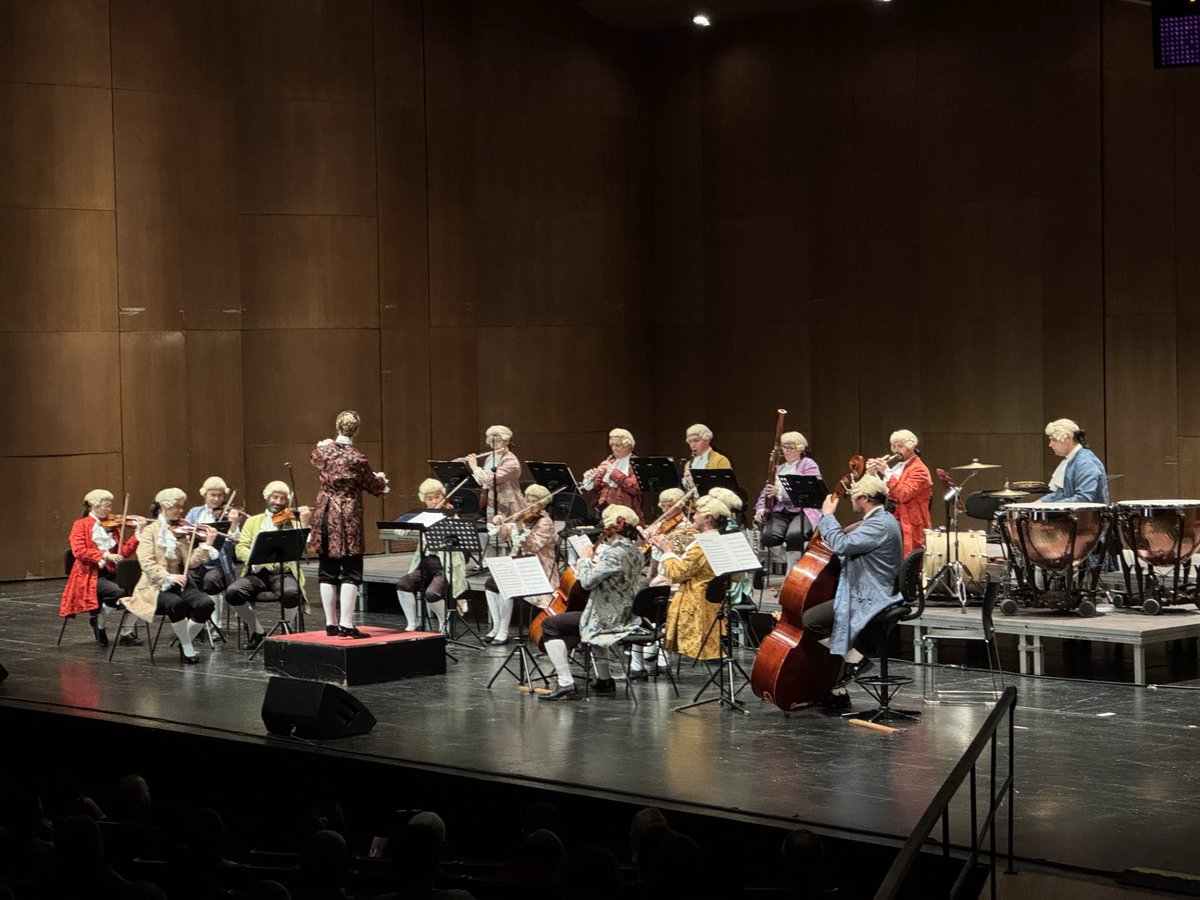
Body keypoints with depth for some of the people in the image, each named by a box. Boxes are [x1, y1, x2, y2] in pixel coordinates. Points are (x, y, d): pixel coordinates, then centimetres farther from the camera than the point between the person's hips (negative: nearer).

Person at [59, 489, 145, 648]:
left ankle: (128, 633, -11)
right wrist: (105, 555, -22)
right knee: (118, 592, -32)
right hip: (90, 575, -5)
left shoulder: (112, 526, 14)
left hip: (110, 572, 5)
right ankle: (98, 622, -4)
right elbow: (79, 551, -14)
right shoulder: (81, 525, 1)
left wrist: (138, 532, -5)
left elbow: (124, 552, 4)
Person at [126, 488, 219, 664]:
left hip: (179, 584, 4)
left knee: (205, 603, -23)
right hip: (156, 587, -4)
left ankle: (185, 642, 0)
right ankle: (188, 649, -16)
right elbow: (147, 563, -14)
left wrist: (207, 544, -12)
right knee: (175, 603, -36)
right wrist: (168, 577, -28)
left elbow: (190, 562, -1)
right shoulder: (150, 531, -2)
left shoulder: (182, 531, 9)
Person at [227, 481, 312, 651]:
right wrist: (252, 558, -15)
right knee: (233, 592, -26)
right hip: (257, 573, 2)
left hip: (284, 572, -2)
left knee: (291, 593, -36)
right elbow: (241, 548, 7)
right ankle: (258, 631, -4)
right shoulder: (253, 521, 20)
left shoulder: (293, 520, 14)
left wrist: (305, 524, -15)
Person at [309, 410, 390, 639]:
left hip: (324, 514, 5)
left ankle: (331, 624, 14)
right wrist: (382, 479, 24)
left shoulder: (322, 451, -1)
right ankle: (346, 625, -7)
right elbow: (373, 486, 1)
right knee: (350, 572, -1)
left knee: (327, 572, 11)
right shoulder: (357, 459, -14)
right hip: (347, 517, -5)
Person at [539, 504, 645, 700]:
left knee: (550, 626, -6)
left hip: (608, 620, -10)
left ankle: (566, 686, -12)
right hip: (625, 616, 10)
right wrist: (593, 557, 8)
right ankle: (605, 681, 38)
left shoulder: (615, 552, -23)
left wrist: (585, 559, -9)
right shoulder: (634, 551, 7)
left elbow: (587, 580, -26)